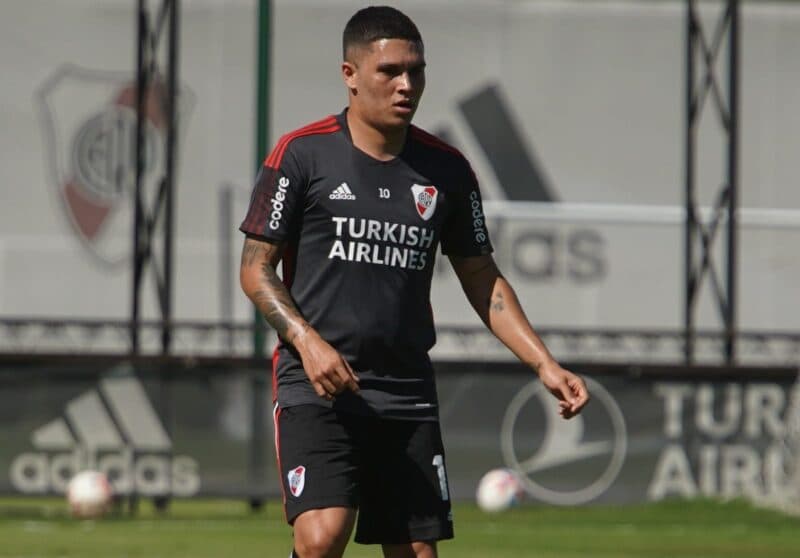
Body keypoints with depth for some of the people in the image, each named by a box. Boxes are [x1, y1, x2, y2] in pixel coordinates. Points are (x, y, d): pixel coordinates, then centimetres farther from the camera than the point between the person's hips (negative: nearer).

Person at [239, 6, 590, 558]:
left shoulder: (447, 170, 9)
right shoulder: (302, 155, -2)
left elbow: (483, 280, 16)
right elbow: (256, 268, 0)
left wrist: (545, 364, 6)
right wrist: (307, 341, -16)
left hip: (408, 394, 4)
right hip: (316, 387, -4)